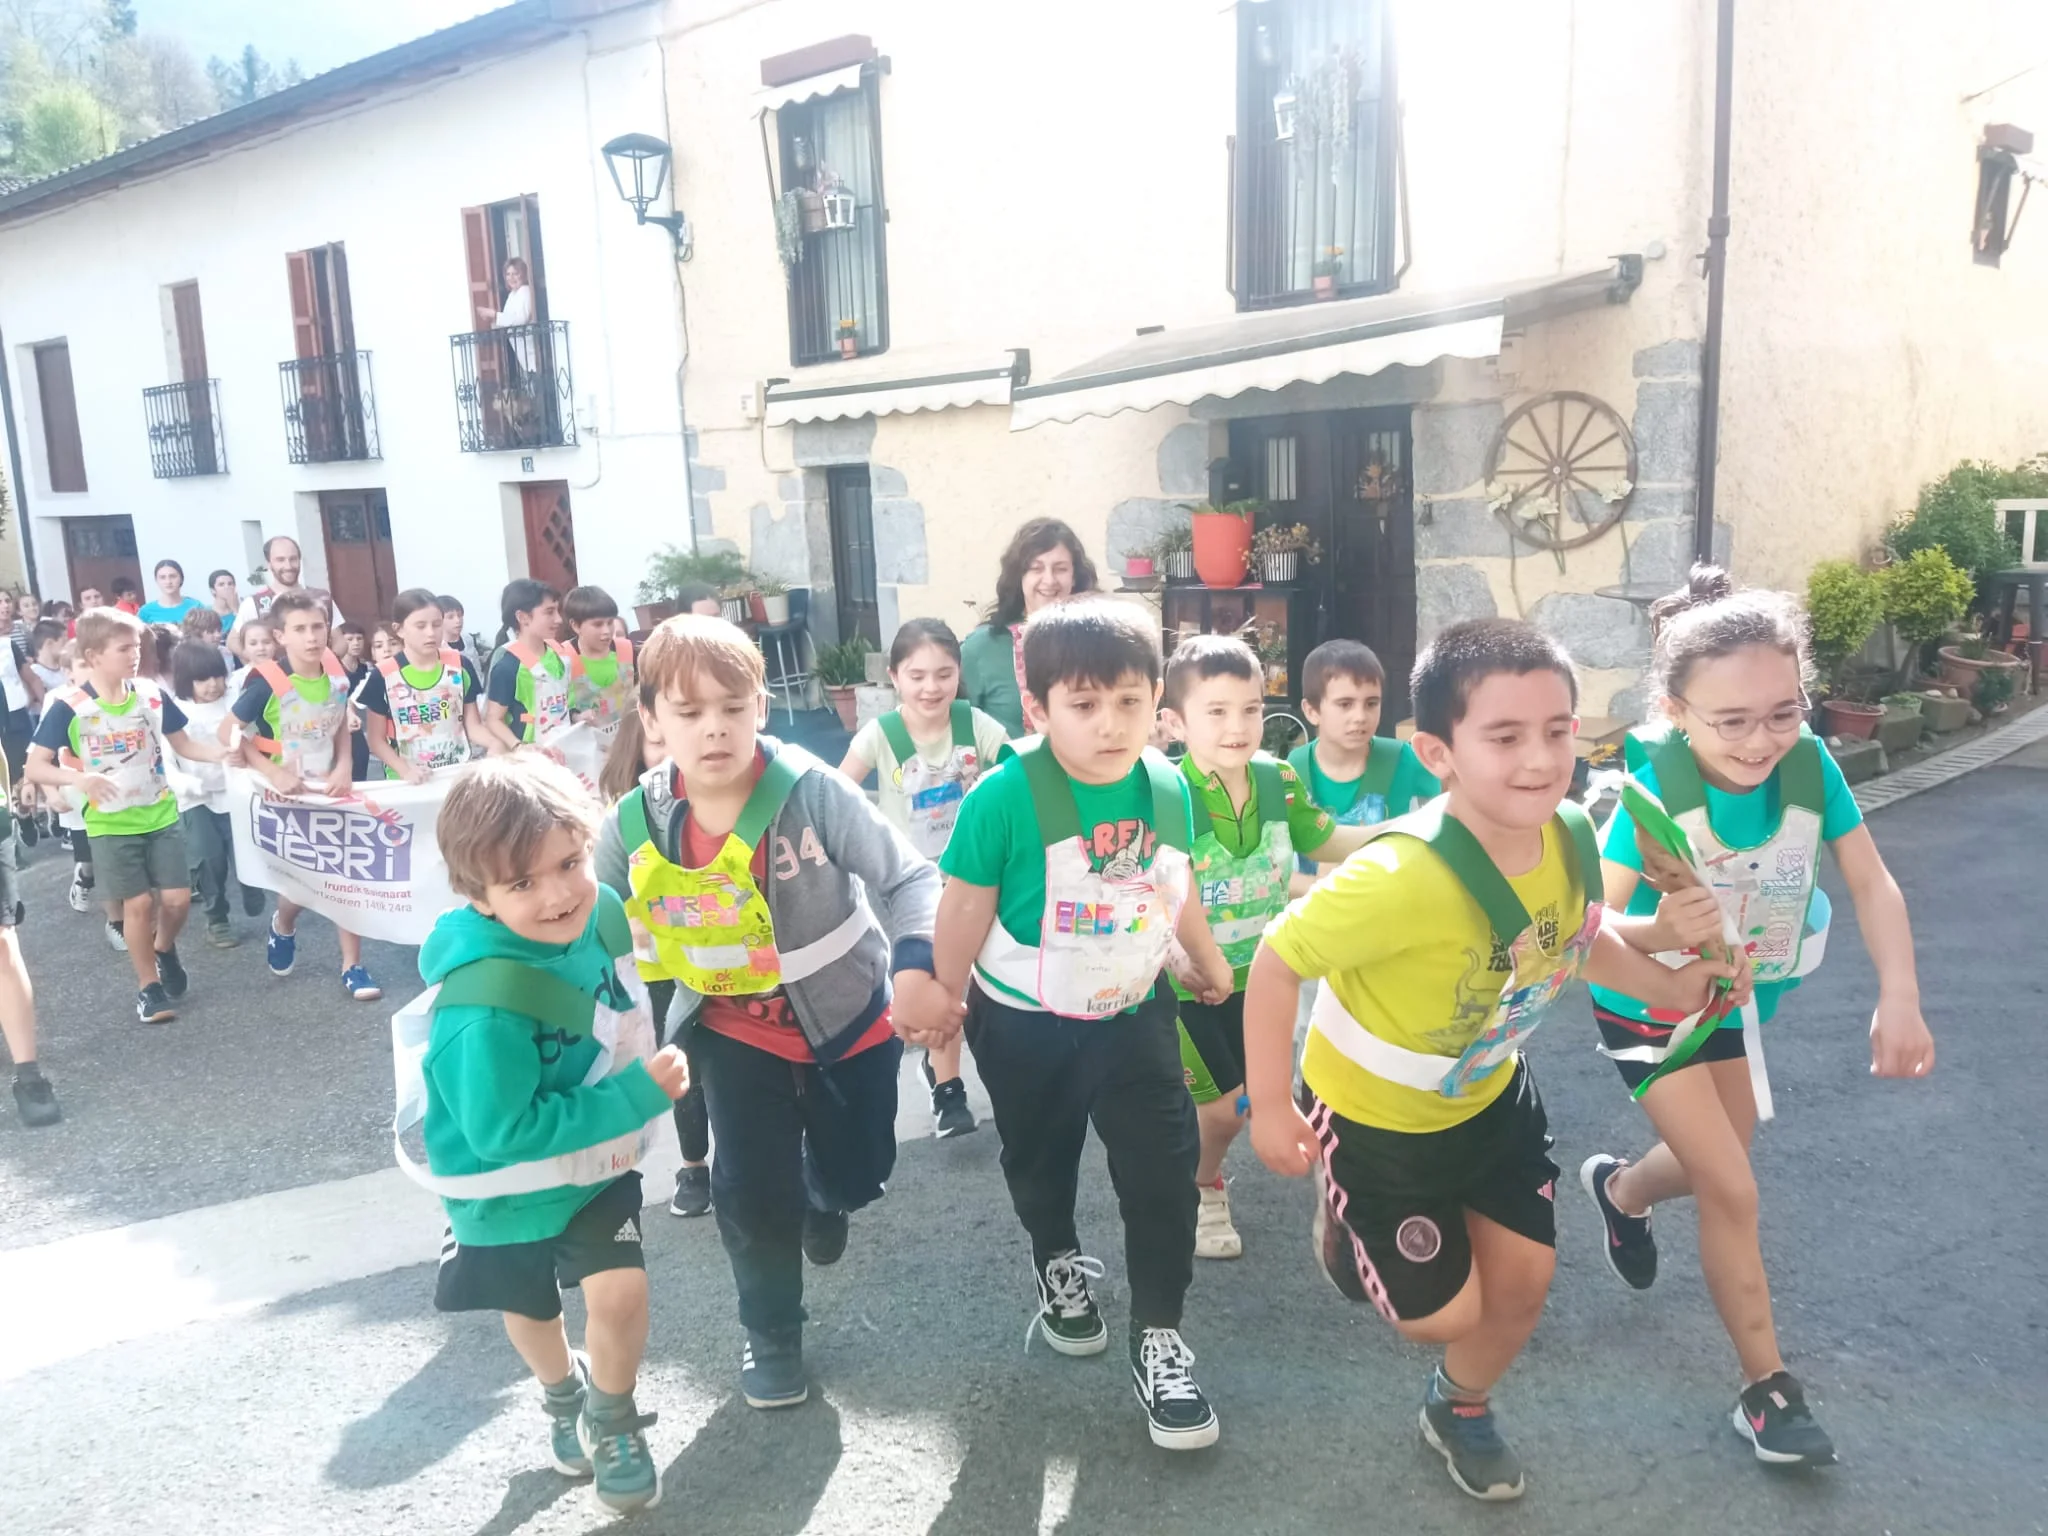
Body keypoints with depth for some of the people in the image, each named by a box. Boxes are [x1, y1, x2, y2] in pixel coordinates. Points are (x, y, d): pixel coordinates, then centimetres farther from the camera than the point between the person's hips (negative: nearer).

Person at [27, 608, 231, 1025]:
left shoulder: (151, 695, -2)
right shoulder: (68, 707, -12)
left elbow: (183, 745, 8)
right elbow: (35, 766, -11)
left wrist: (223, 753, -10)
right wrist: (79, 778, -30)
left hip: (161, 815, 3)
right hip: (110, 825, -3)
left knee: (177, 898, 0)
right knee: (138, 903, -2)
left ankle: (165, 950, 32)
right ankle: (148, 986, 15)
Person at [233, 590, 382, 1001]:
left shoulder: (336, 675, -5)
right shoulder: (267, 682, -19)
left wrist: (343, 769, -7)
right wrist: (271, 772, -19)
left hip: (329, 790, 4)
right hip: (286, 795, -4)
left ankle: (352, 966, 10)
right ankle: (283, 927, 39)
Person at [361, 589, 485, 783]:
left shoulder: (459, 666, 3)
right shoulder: (383, 676, -2)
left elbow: (473, 726, 6)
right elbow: (376, 739, 3)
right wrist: (405, 771, -12)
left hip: (459, 774, 2)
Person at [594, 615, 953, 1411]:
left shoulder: (811, 789, -27)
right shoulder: (632, 828, -16)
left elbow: (908, 877, -22)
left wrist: (915, 968, -38)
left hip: (850, 1018, -1)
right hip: (738, 1030, 1)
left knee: (856, 1174, 13)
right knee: (753, 1189, 1)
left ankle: (822, 1202, 54)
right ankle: (771, 1335, 31)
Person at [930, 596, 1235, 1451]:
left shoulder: (1167, 788, -12)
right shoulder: (1004, 798, -27)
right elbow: (966, 908, -15)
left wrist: (1208, 963, 20)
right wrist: (943, 1000, -6)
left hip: (1133, 1013, 2)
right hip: (1023, 1025, -2)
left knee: (1164, 1167, 0)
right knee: (1040, 1158, 21)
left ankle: (1158, 1339, 19)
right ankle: (1057, 1264, 51)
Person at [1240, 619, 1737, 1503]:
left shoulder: (1572, 838, -18)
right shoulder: (1402, 876, -41)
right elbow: (1277, 960, -29)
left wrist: (1671, 985, 0)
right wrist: (1271, 1108, -23)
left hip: (1490, 1093, 6)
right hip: (1373, 1112, -6)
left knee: (1523, 1281, 14)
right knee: (1445, 1315, 6)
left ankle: (1459, 1412, 46)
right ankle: (1339, 1213, 37)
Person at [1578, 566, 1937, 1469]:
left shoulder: (1811, 767, -23)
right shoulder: (1655, 790, -34)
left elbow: (1873, 886, -14)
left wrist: (1899, 1000, -27)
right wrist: (1658, 931, -56)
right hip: (1648, 1011, -5)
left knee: (1716, 1170, 23)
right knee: (1733, 1192, -4)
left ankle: (1619, 1189, 56)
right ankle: (1766, 1386, 16)